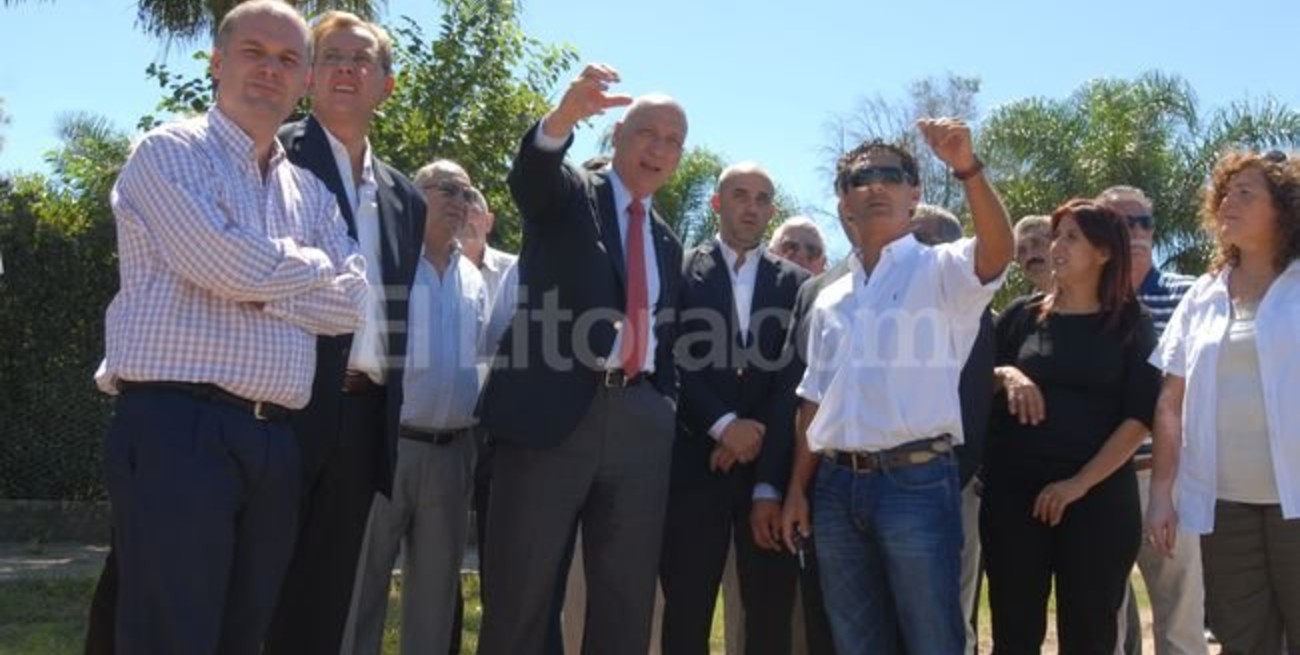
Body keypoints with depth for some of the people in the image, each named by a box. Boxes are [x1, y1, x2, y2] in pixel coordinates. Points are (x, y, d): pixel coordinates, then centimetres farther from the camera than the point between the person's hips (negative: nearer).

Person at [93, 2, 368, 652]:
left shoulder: (311, 191, 19)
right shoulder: (169, 152, 1)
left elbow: (355, 301, 6)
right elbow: (226, 265, -15)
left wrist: (257, 288, -7)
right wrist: (313, 262, 4)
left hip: (275, 442, 6)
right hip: (175, 427, -6)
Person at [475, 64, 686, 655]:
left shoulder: (667, 245, 22)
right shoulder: (567, 194, 7)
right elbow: (530, 172, -17)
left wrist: (668, 415, 9)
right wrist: (565, 116, -38)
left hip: (640, 424, 5)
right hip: (556, 411, -5)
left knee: (627, 605, 6)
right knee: (518, 601, -1)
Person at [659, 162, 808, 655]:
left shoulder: (795, 283, 9)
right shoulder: (680, 272, 5)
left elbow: (793, 383, 1)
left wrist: (769, 483, -7)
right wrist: (722, 424, -15)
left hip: (771, 467, 2)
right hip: (695, 465, -1)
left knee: (771, 613, 5)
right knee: (686, 610, 3)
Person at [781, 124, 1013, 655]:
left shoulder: (941, 271, 2)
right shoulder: (830, 300, 17)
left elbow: (997, 251, -21)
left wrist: (967, 167, -34)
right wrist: (797, 488, 11)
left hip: (915, 480, -5)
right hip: (837, 486, 5)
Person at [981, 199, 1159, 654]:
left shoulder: (1131, 323, 3)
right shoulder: (1022, 315, 9)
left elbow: (1140, 415, -4)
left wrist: (1080, 483, -12)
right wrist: (1004, 375, -8)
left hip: (1099, 495, -1)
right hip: (1013, 492, 1)